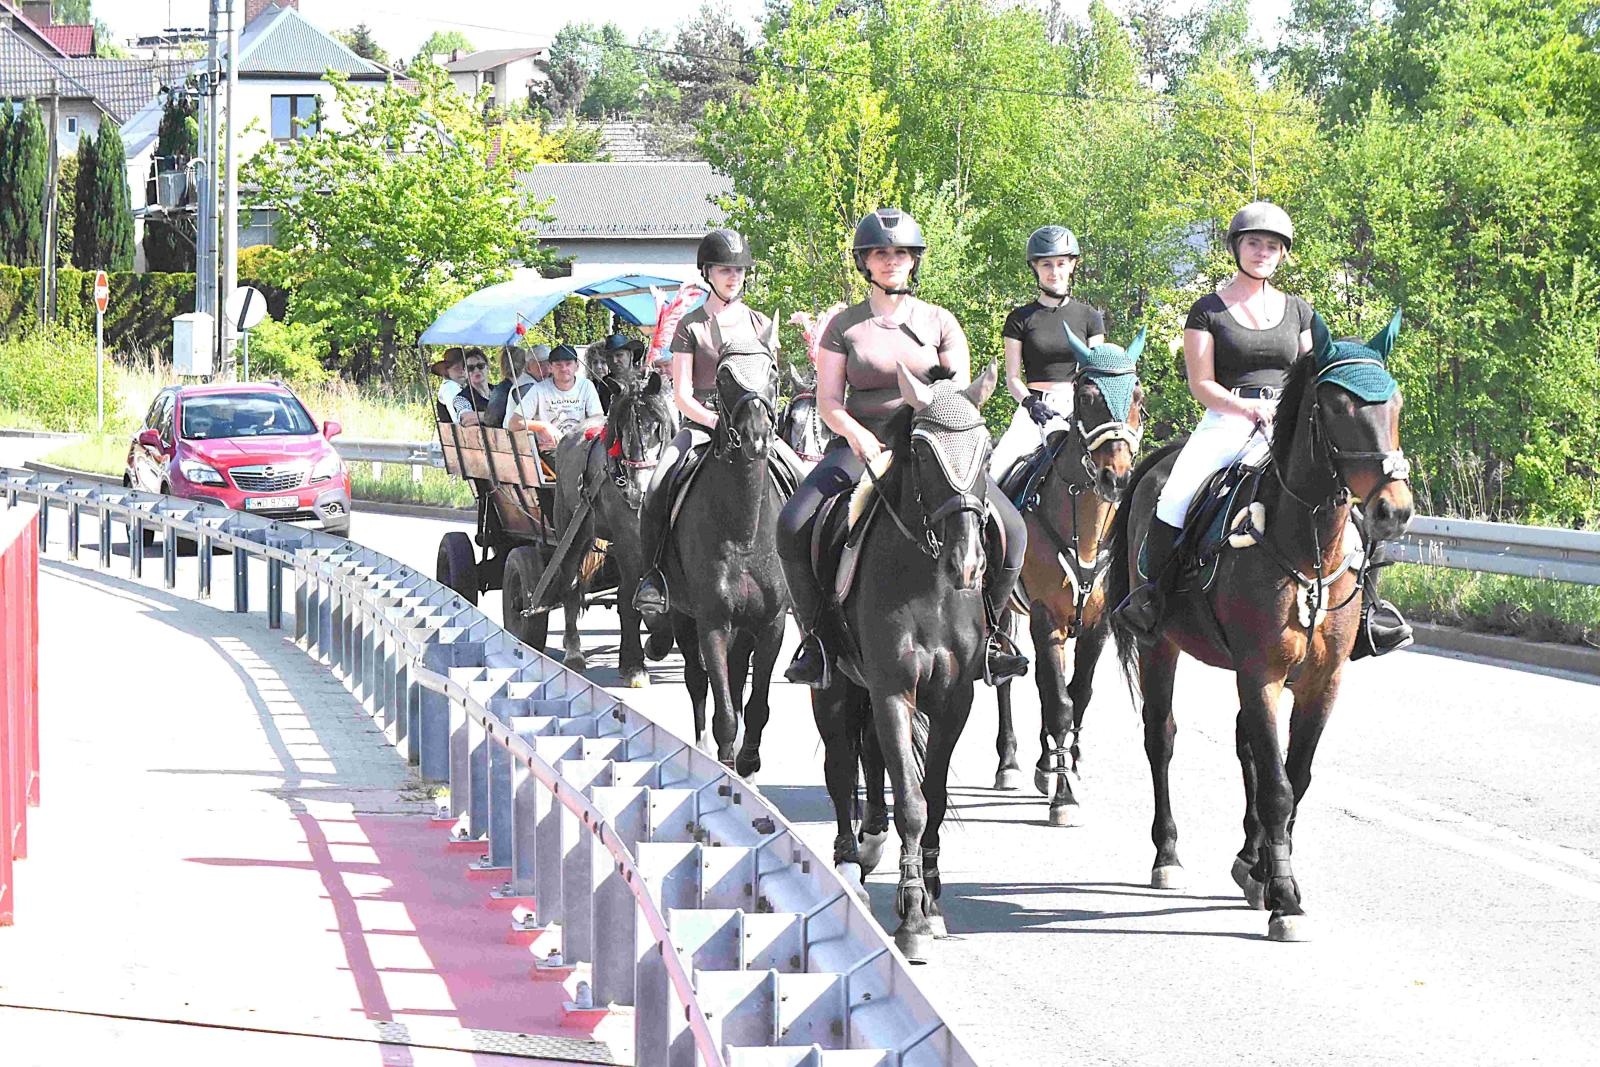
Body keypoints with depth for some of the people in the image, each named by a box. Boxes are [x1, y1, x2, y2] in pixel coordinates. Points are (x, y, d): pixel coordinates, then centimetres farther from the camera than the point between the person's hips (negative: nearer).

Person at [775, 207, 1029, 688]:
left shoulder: (939, 322, 8)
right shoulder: (844, 325, 6)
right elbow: (828, 400, 2)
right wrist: (858, 434, -19)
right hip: (861, 444, -1)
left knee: (1011, 529, -20)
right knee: (793, 525, -27)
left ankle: (986, 630, 0)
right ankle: (815, 636, -11)